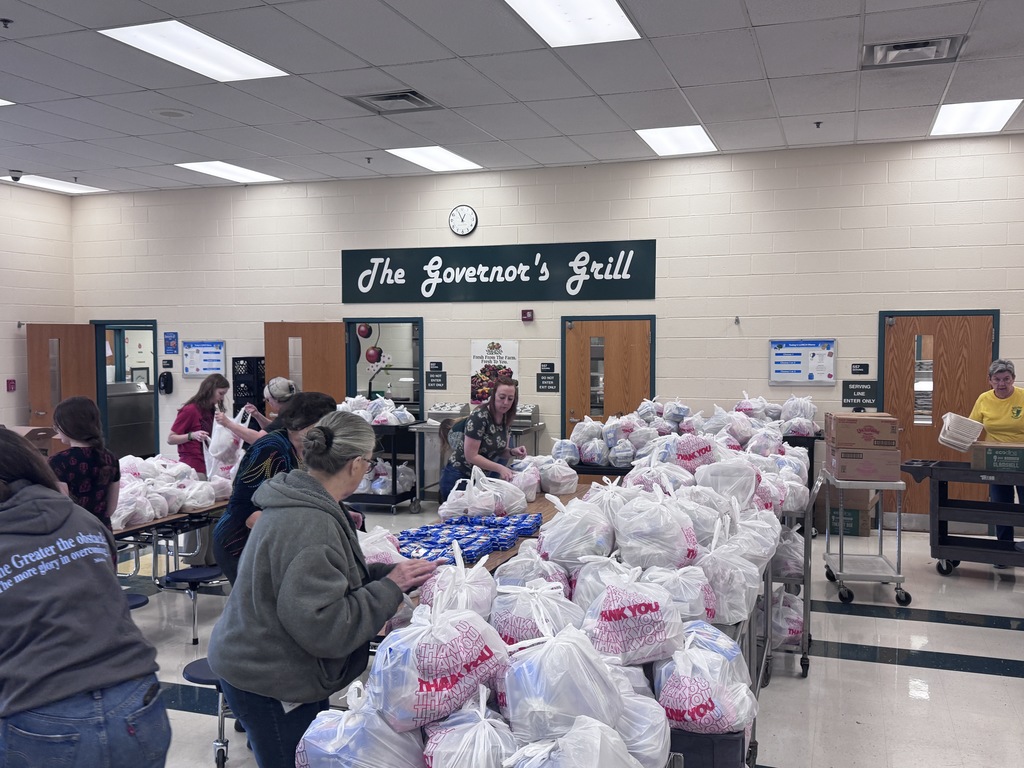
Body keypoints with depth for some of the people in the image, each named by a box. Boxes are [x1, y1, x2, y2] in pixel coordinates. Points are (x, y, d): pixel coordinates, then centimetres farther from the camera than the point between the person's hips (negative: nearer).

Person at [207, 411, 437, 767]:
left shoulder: (299, 502, 1)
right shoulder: (310, 526, -29)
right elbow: (325, 628, -30)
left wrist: (392, 572, 1)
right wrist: (391, 587, -21)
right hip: (268, 683, -9)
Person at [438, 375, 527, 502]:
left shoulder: (505, 419, 0)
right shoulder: (479, 417, -23)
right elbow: (471, 456, -25)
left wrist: (512, 452, -12)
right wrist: (500, 468, -32)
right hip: (458, 478, -7)